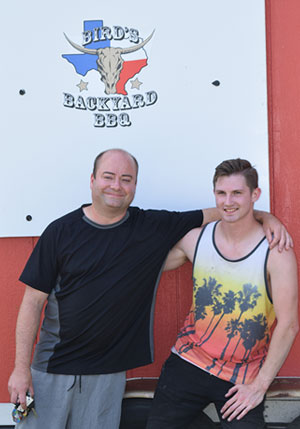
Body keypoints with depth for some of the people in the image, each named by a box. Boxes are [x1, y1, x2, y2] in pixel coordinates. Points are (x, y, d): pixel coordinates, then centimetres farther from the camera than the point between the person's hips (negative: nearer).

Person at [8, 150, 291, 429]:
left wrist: (266, 217, -11)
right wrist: (21, 368, -7)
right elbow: (33, 301, -4)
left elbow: (221, 212, 4)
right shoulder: (61, 231, -5)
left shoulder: (156, 227, -2)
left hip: (108, 372, 1)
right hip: (52, 367, -1)